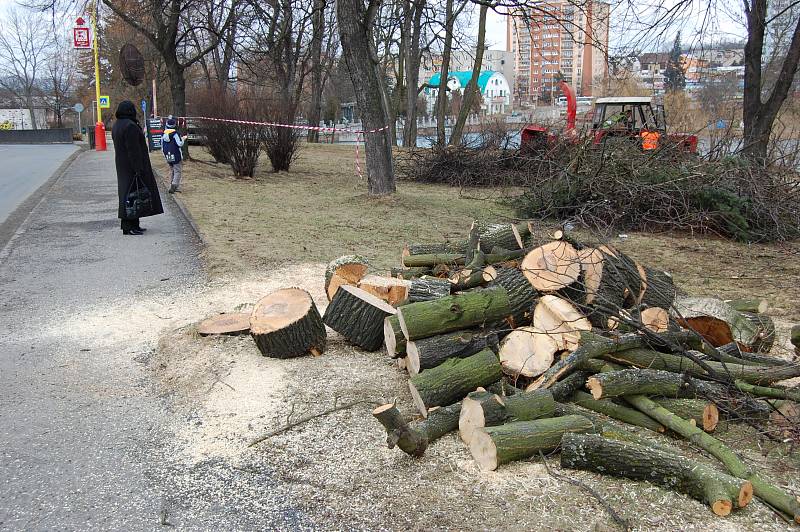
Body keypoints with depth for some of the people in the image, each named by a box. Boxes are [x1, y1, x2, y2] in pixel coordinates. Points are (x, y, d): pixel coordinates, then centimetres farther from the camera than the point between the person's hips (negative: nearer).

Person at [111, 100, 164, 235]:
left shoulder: (116, 125, 11)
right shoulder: (130, 126, -20)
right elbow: (133, 150, -23)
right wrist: (138, 169, -22)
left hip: (122, 165, 10)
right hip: (132, 166, -10)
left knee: (127, 192, 13)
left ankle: (133, 225, 20)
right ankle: (128, 226, -4)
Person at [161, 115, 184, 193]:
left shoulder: (163, 134, 8)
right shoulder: (175, 133, -14)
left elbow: (162, 147, 14)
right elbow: (180, 144, -17)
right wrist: (182, 139, 2)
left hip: (168, 157, 6)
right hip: (176, 157, -6)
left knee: (172, 171, 18)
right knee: (178, 171, -3)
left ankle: (172, 186, 18)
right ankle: (174, 185, -18)